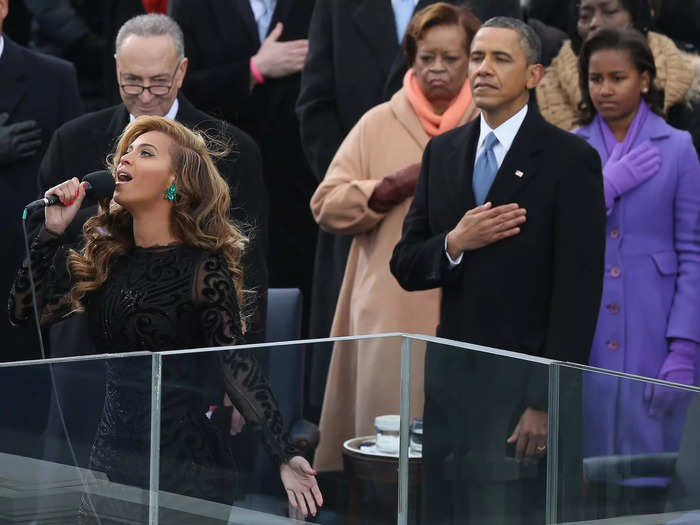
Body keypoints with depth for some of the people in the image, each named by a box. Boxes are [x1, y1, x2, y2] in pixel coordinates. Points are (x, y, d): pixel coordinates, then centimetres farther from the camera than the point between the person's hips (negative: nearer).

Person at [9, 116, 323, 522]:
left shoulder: (203, 269, -9)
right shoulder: (104, 257, 8)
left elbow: (237, 368, -13)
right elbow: (25, 313, 6)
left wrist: (285, 457, -20)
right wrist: (51, 232, -1)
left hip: (183, 468, -6)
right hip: (112, 456, 6)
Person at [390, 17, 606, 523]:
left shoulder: (570, 158, -6)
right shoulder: (443, 152, 11)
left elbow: (579, 289, -10)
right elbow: (406, 266, 11)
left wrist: (548, 401, -14)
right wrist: (454, 244, -12)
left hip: (525, 384, -5)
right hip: (452, 380, 5)